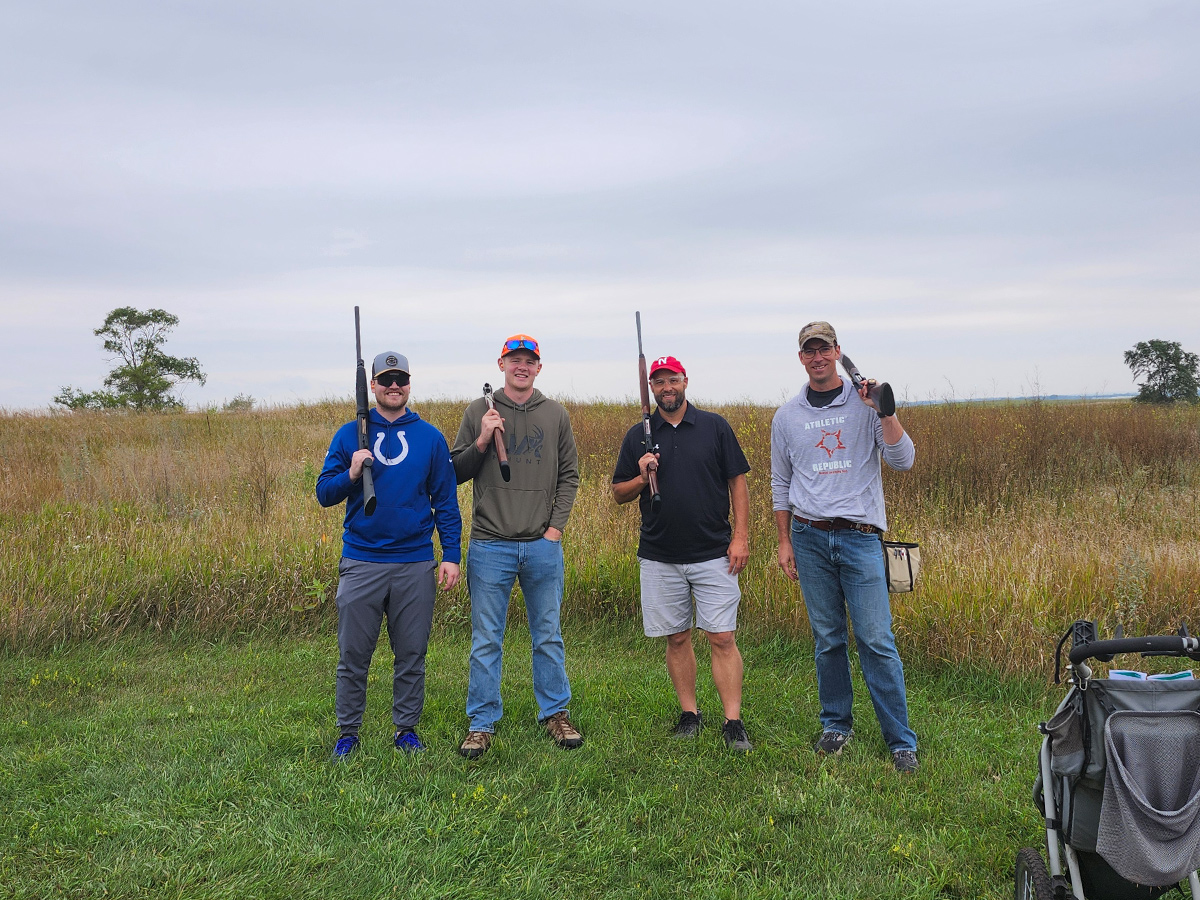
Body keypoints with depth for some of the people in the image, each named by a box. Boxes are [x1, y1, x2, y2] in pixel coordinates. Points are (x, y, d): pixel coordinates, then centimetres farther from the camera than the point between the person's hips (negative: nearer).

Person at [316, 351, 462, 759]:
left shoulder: (430, 437, 5)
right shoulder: (350, 434, 4)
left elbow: (446, 501, 6)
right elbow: (324, 493, 4)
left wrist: (452, 555, -2)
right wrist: (350, 474, -16)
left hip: (415, 564, 1)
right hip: (361, 563, 0)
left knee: (411, 655, 9)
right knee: (353, 655, 6)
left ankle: (406, 729, 23)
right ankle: (348, 733, 20)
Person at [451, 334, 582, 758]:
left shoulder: (556, 415, 7)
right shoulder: (479, 412, 2)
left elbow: (569, 476, 9)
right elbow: (455, 473, 4)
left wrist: (555, 527, -1)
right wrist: (482, 441, -13)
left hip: (543, 545, 2)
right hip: (490, 545, -1)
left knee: (548, 636, 12)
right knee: (486, 640, 5)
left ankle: (555, 712, 26)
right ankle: (482, 723, 16)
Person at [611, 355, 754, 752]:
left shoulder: (715, 426, 3)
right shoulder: (638, 436, 6)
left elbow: (737, 482, 3)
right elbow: (619, 494, 10)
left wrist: (741, 536, -6)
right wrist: (641, 478, -11)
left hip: (713, 555, -2)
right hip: (660, 558, 2)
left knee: (722, 638, -4)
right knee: (676, 638, 10)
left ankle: (733, 723, 3)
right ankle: (689, 713, 24)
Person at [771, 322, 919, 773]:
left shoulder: (865, 404, 1)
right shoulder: (786, 416, 9)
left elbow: (903, 461, -7)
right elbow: (780, 484, 14)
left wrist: (884, 411, -18)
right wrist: (784, 542, 9)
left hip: (860, 537, -2)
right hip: (810, 537, 3)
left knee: (876, 640, -5)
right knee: (827, 639, 10)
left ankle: (901, 742, 5)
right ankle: (836, 724, 25)